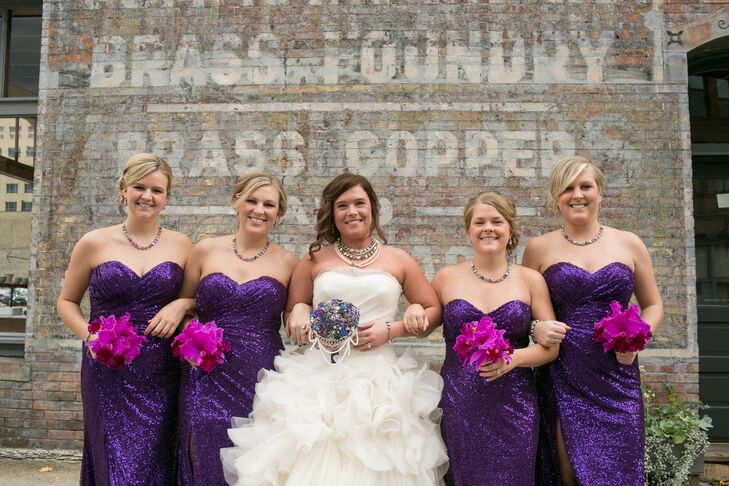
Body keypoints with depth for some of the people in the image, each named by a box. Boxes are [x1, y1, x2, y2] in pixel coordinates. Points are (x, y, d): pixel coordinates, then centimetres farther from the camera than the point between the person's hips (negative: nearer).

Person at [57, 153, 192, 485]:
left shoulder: (181, 245, 4)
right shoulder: (94, 243, 1)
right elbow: (67, 301, 11)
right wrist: (89, 335, -7)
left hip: (161, 379, 1)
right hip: (109, 377, -1)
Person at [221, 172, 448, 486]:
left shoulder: (398, 260, 7)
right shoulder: (315, 258, 7)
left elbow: (434, 312, 11)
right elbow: (292, 315, 15)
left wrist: (391, 330, -4)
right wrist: (301, 313, -8)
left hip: (380, 380, 0)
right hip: (320, 378, 0)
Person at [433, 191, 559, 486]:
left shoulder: (531, 280, 2)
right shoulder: (447, 277, 3)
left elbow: (551, 347, 3)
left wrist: (514, 358, -15)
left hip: (515, 406, 0)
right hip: (458, 405, 0)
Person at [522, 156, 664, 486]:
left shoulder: (629, 244, 6)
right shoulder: (539, 248, 2)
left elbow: (653, 305, 14)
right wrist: (536, 330, -12)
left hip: (617, 377, 2)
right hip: (562, 380, -1)